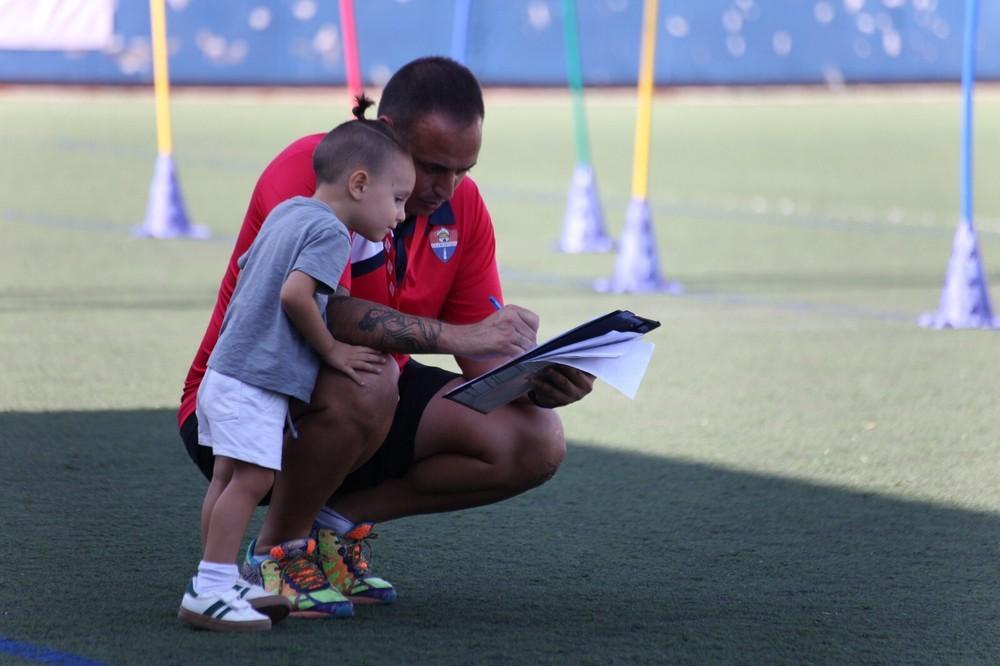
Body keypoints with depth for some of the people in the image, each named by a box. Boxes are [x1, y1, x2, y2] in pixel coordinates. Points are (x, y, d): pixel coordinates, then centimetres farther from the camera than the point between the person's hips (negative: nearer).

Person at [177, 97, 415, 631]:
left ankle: (220, 584, 20)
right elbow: (295, 293, -26)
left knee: (229, 476, 13)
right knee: (251, 478, -10)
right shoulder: (330, 231, -14)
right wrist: (331, 350, -13)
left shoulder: (287, 212, 15)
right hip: (256, 380, -10)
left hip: (227, 367, 10)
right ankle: (209, 589, -12)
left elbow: (244, 272, 23)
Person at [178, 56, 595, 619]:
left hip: (374, 398, 7)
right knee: (366, 378, -39)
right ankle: (276, 549, -15)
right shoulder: (309, 175, -23)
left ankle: (339, 517, 0)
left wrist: (538, 379, -22)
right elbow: (322, 310, -38)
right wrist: (457, 336, -42)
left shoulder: (461, 204, -2)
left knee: (536, 441, -10)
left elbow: (485, 352, 0)